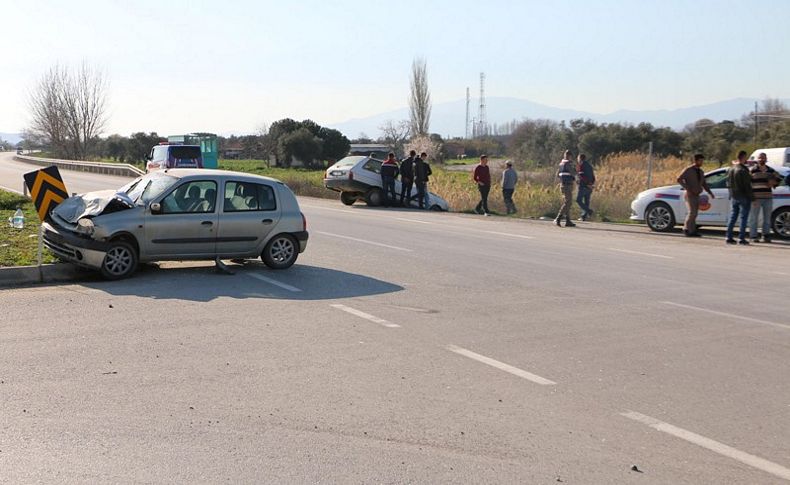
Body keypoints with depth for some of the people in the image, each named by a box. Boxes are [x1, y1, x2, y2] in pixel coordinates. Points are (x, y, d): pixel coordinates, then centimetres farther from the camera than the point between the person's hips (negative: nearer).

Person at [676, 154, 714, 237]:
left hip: (697, 195, 7)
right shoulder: (688, 170, -6)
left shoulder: (701, 172, 15)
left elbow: (704, 183, 23)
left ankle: (692, 231, 7)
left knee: (694, 213, 5)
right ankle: (687, 229, -5)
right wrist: (687, 188, -17)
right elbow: (679, 179, -12)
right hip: (690, 194, -7)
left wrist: (710, 193, 12)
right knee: (692, 212, -14)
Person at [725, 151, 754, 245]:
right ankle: (741, 238, -2)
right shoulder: (743, 170, -17)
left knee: (732, 217, 11)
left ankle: (729, 237, 10)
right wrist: (751, 197, -11)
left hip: (734, 197, 7)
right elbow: (747, 186, -16)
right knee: (743, 218, -1)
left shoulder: (730, 169, 6)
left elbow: (728, 183, 11)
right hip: (743, 197, -7)